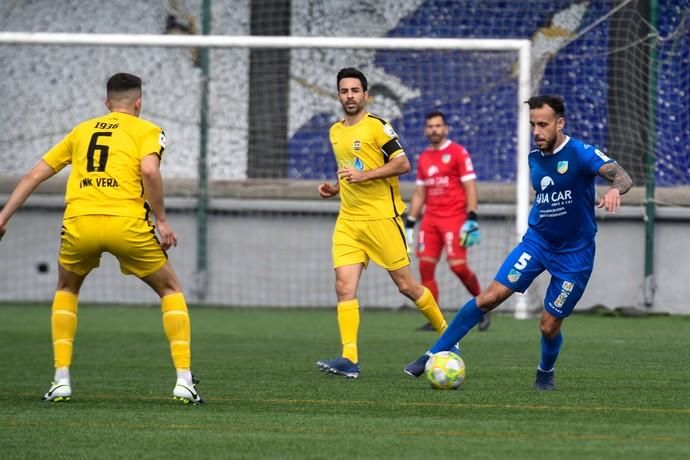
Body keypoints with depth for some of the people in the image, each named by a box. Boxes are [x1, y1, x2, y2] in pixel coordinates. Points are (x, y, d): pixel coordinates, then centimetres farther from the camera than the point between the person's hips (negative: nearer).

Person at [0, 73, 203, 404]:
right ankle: (184, 380, 6)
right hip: (127, 223, -3)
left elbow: (35, 175, 22)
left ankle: (61, 380, 17)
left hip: (79, 222, 3)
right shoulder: (147, 131, 13)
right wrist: (161, 220, -2)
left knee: (66, 290, 30)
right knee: (171, 290, 18)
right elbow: (149, 170, -8)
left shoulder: (82, 130, 25)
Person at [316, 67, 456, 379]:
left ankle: (445, 333, 21)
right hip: (348, 221, 6)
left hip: (381, 217, -6)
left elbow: (402, 164, -12)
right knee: (344, 286, -9)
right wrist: (335, 188, 11)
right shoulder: (335, 131, 15)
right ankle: (349, 359, -13)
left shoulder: (377, 126, -7)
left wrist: (364, 175, -19)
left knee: (405, 285, 0)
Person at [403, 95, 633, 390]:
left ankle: (545, 374, 30)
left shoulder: (580, 153, -16)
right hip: (537, 240, 4)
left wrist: (614, 190, -51)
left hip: (574, 253, -4)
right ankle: (434, 355, -6)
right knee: (492, 295, -11)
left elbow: (623, 177, -30)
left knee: (549, 326, -2)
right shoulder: (534, 158, 4)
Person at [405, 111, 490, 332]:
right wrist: (410, 223, 15)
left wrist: (472, 219, -16)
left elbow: (470, 188, -7)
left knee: (458, 265, -15)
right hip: (430, 219, 6)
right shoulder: (424, 158, 16)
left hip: (454, 218, -6)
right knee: (425, 265, -4)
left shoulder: (458, 153, -2)